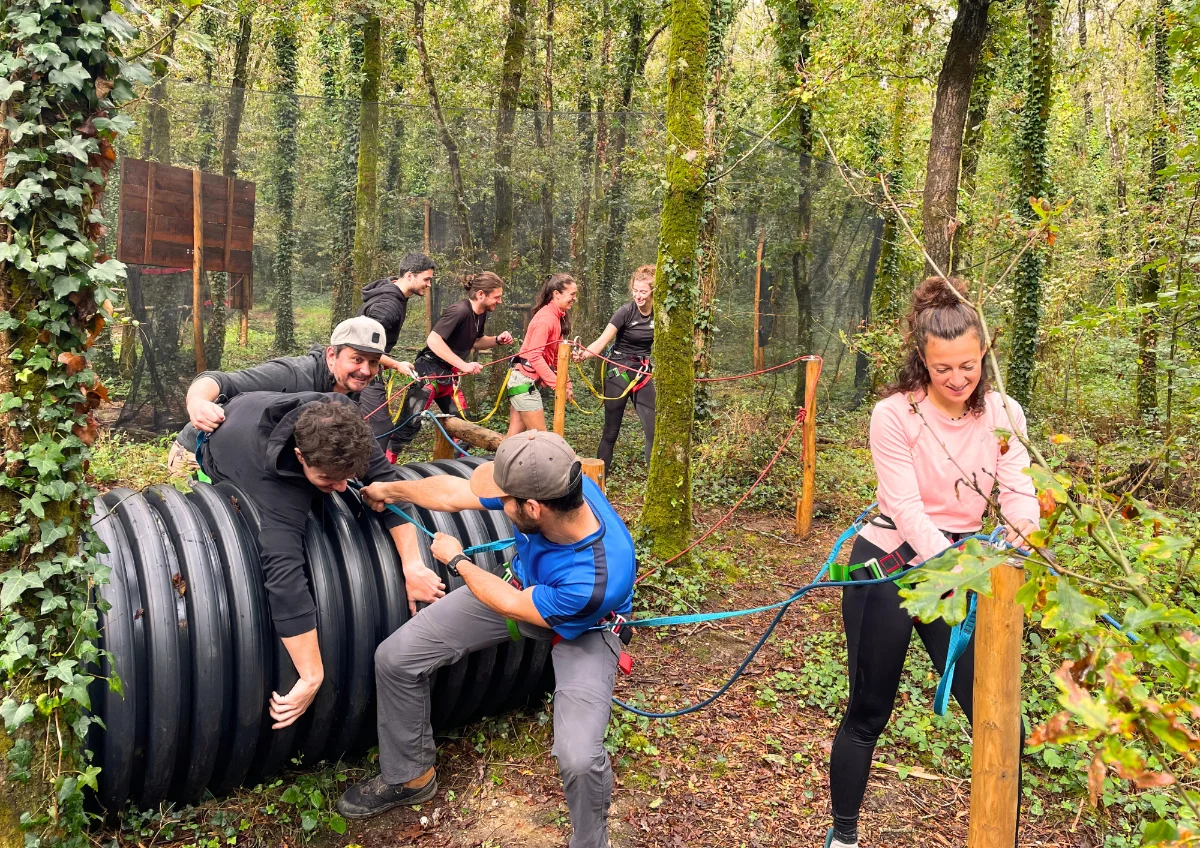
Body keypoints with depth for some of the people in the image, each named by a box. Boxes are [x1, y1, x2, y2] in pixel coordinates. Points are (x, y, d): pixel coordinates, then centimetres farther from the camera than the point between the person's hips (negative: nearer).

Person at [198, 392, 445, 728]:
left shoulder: (339, 422, -40)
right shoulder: (276, 484, -51)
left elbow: (385, 479, -36)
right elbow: (284, 571, -59)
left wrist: (412, 565, -46)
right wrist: (312, 677, -62)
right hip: (224, 463, -4)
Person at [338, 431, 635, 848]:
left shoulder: (598, 579, -42)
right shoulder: (552, 486, -29)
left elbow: (510, 605, -21)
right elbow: (454, 492, -8)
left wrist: (456, 559, -5)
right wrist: (390, 490, 8)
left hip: (581, 629, -5)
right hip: (522, 584, 5)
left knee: (579, 759, -28)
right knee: (395, 658, -4)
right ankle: (408, 776, 24)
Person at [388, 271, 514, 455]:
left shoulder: (481, 314, 3)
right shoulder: (459, 310, -24)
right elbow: (433, 340, -30)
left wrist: (497, 340, 0)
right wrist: (464, 365, -31)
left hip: (448, 374, 9)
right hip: (429, 371, -9)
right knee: (411, 424, -14)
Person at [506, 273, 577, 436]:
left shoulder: (558, 317, 11)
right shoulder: (546, 317, -17)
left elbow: (555, 356, 11)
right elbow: (535, 356, -22)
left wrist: (566, 382, 3)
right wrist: (559, 384, -22)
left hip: (530, 381, 9)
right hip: (525, 381, -9)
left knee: (514, 438, 9)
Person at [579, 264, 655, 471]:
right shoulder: (626, 312, -16)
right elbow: (602, 341, -25)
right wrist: (584, 354, -43)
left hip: (643, 372, 4)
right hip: (618, 371, -4)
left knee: (653, 429, -2)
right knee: (611, 430, 2)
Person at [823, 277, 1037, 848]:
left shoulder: (1004, 414, -3)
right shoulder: (895, 415, -15)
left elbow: (1018, 488, -13)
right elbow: (906, 508, -22)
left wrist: (1020, 529, -36)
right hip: (889, 565, -3)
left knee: (1000, 718, 1)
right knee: (869, 713, 9)